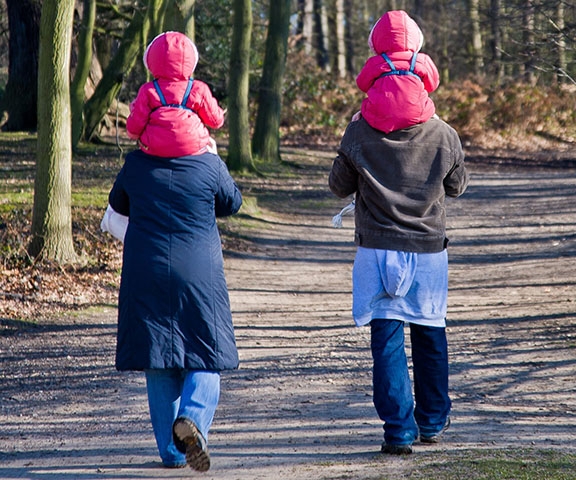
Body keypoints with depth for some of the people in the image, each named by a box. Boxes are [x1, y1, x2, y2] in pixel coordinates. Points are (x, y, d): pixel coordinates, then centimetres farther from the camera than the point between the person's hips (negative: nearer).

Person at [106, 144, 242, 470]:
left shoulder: (136, 165, 0)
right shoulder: (210, 165, -6)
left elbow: (118, 205, 18)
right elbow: (232, 203, 13)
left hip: (145, 278, 2)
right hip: (199, 277, -2)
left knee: (158, 366, 9)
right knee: (206, 359, 6)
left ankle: (172, 451, 7)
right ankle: (192, 418, -22)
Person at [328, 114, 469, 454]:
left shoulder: (359, 134, -10)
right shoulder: (444, 135, -7)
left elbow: (340, 187, 4)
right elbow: (457, 186, 9)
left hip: (378, 251, -1)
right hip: (429, 251, 2)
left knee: (387, 341, 1)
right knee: (430, 336, 16)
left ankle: (399, 432, -5)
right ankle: (433, 423, 28)